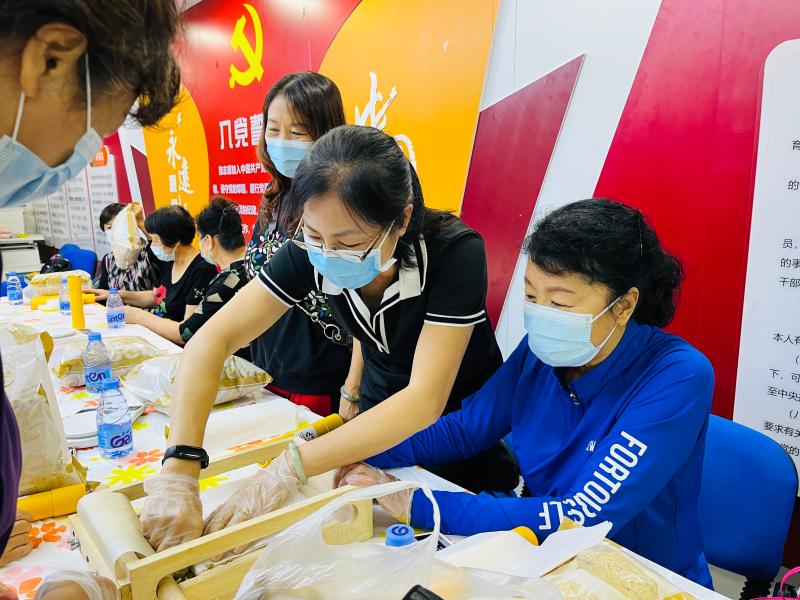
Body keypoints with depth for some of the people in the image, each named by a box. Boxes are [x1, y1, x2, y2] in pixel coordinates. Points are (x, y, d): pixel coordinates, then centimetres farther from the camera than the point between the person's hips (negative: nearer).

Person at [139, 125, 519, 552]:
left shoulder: (454, 252, -31)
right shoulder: (312, 250, -21)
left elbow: (424, 401, -36)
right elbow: (212, 340, -25)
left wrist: (290, 468, -42)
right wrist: (178, 470, -38)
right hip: (381, 425, 3)